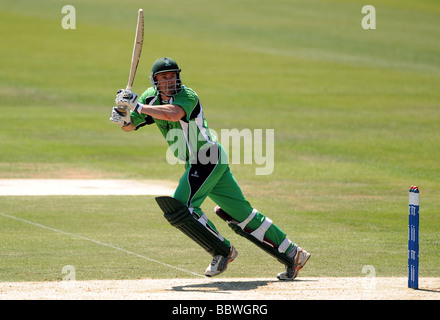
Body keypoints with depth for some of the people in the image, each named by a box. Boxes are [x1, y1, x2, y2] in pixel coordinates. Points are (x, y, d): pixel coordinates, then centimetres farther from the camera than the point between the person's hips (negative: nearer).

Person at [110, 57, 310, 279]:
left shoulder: (187, 95, -17)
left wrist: (138, 107, -38)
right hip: (196, 164, 8)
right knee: (242, 213, 8)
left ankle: (223, 251, -2)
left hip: (209, 159, -8)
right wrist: (124, 119, -17)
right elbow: (130, 126, 5)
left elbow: (173, 113, -39)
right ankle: (291, 254, 12)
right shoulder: (151, 97, 5)